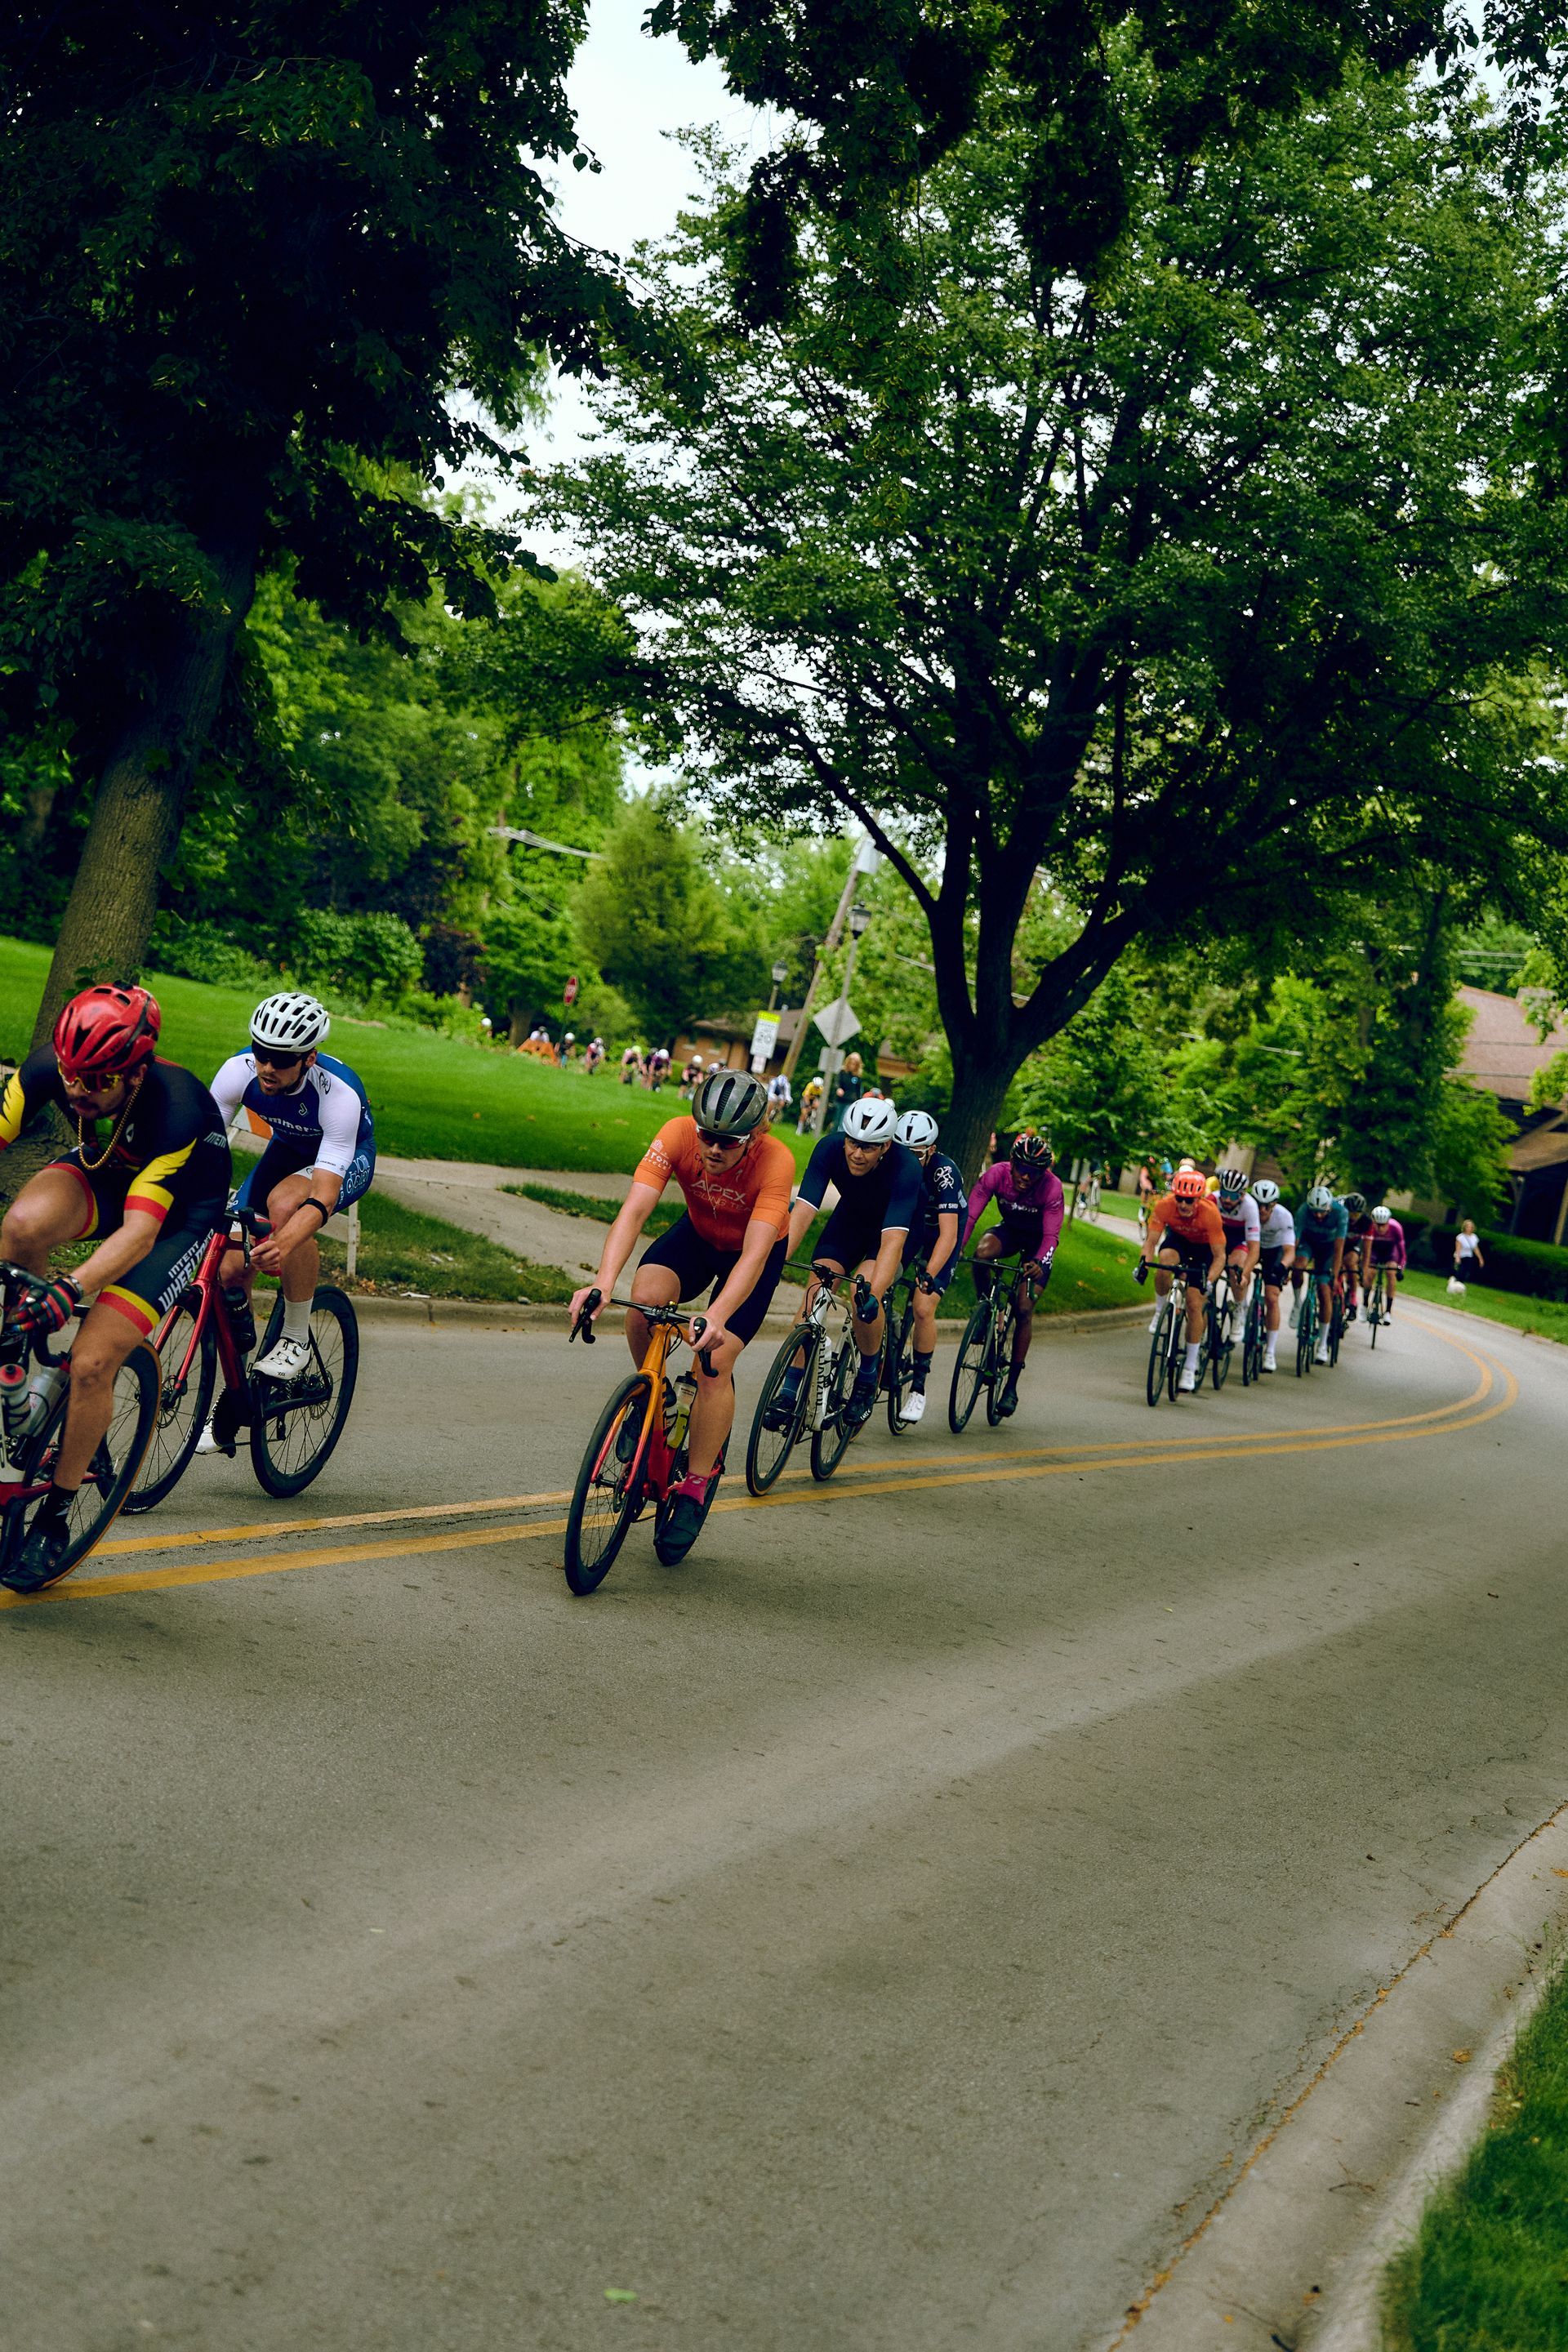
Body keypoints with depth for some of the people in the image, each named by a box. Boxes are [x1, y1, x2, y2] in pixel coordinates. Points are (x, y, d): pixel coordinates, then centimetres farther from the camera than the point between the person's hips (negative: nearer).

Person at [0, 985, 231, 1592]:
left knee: (91, 1365, -16)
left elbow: (139, 1231, -42)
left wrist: (71, 1289, -57)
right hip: (103, 1173, 4)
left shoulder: (177, 1108, -38)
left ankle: (55, 1518, 3)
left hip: (178, 1210, -4)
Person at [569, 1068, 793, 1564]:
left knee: (714, 1360, -17)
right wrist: (603, 1281, -54)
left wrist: (716, 1317, -58)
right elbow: (634, 1211, -38)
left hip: (754, 1249, -2)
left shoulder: (776, 1162, -37)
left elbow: (754, 1254, -43)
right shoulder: (677, 1135, -31)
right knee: (645, 1296, -27)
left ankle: (695, 1489, 0)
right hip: (697, 1231, 3)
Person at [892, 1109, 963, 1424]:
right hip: (909, 1227, 5)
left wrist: (929, 1275, -49)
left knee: (923, 1309, -17)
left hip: (941, 1236, -4)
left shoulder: (944, 1171, -32)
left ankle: (919, 1386, -2)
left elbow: (949, 1234, -38)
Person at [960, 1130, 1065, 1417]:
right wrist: (957, 1248, -45)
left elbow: (1050, 1235, -31)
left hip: (1037, 1241, -2)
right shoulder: (996, 1174, -26)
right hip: (1010, 1231, 2)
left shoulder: (1052, 1188, -30)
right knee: (982, 1251, -34)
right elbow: (970, 1216, -29)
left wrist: (1039, 1262, -51)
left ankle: (1012, 1387, -4)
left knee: (1025, 1307, -13)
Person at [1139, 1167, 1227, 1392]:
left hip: (1203, 1247, -2)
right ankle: (1160, 1311, -8)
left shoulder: (1210, 1213, -36)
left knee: (1195, 1305, -11)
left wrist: (1209, 1280, -46)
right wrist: (1144, 1263, -45)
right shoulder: (1164, 1206, -31)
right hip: (1177, 1238, 2)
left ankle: (1190, 1367, 2)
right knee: (1165, 1261, -35)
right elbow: (1151, 1241, -26)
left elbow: (1219, 1256, -30)